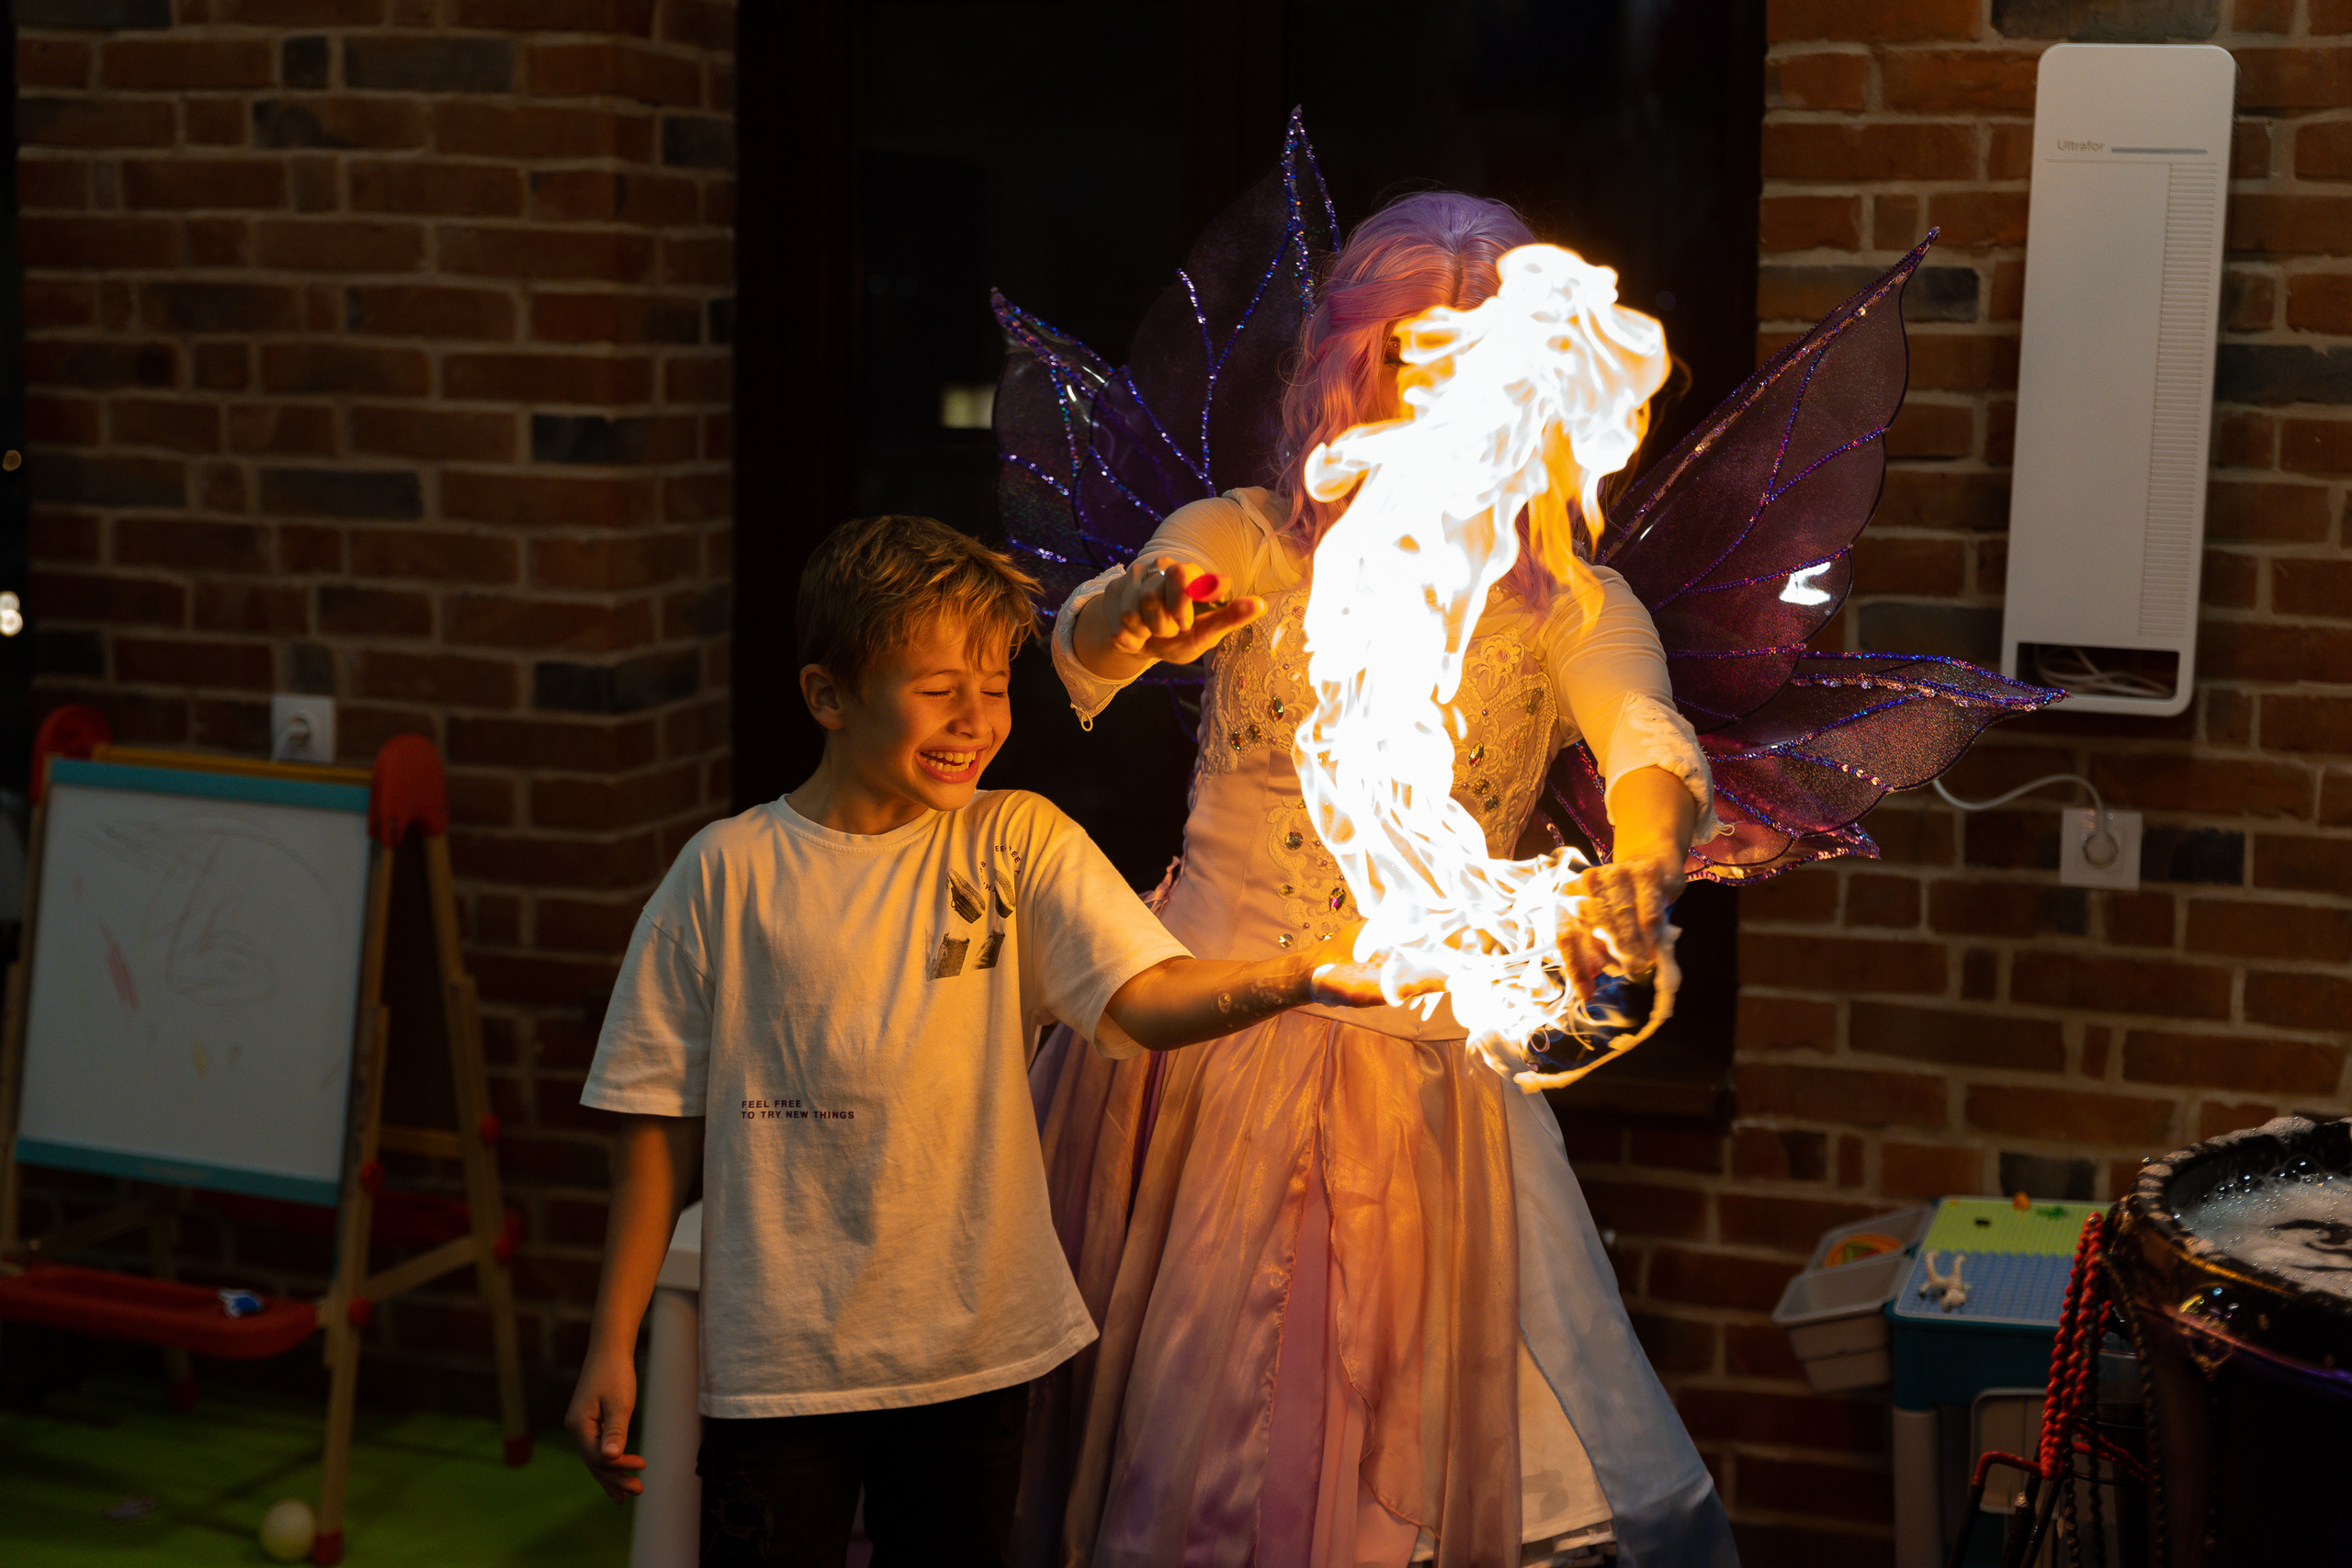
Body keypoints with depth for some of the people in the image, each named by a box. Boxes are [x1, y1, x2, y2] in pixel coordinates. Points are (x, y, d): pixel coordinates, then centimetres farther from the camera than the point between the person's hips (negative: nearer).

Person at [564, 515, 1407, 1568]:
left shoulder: (1019, 843, -1)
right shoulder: (727, 872, -4)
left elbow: (1144, 999, -16)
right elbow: (663, 1124, 1)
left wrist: (1286, 977, -36)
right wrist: (612, 1346, 1)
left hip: (971, 1351, 2)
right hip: (779, 1361, -1)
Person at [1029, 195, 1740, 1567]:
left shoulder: (1568, 605, 5)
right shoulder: (1244, 547, 4)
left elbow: (1649, 740, -15)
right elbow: (1084, 644, -14)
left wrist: (1645, 867, -38)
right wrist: (1146, 619, -39)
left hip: (1426, 1086, 0)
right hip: (1190, 1056, 0)